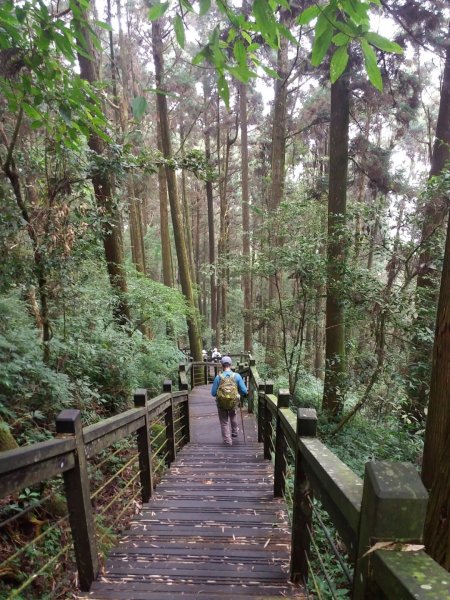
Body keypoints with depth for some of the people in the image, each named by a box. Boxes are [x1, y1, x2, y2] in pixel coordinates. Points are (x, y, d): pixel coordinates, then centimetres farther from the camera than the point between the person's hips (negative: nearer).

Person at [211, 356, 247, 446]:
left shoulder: (218, 377, -15)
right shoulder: (237, 376, -13)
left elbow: (213, 393, -11)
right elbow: (244, 391, -12)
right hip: (233, 402, 2)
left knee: (224, 422, 17)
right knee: (233, 415, 33)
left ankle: (227, 441, 23)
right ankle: (234, 431, 50)